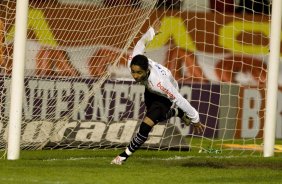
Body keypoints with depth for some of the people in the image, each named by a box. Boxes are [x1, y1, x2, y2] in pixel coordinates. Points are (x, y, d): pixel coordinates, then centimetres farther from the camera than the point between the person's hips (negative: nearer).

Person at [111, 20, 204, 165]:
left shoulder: (159, 82, -49)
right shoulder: (132, 64, -35)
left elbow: (179, 100, -38)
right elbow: (141, 43, -13)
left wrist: (195, 120, -27)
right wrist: (152, 31, 9)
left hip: (165, 96, -6)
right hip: (150, 91, 6)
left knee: (146, 126, -20)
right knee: (158, 116, 33)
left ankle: (125, 155, -3)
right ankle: (178, 113, 63)